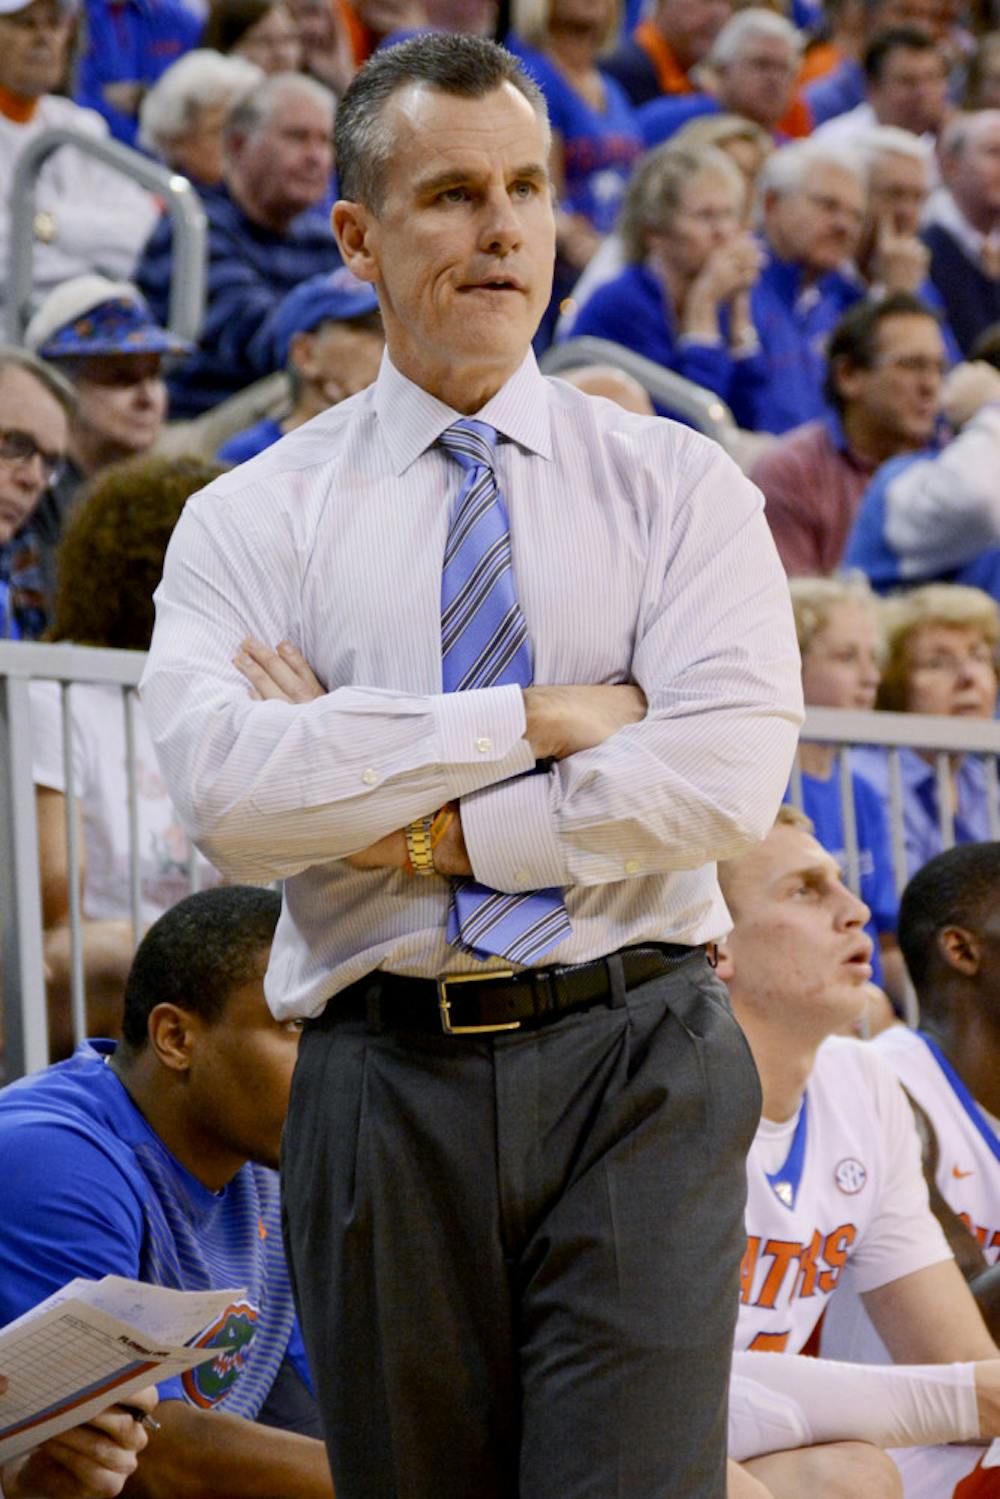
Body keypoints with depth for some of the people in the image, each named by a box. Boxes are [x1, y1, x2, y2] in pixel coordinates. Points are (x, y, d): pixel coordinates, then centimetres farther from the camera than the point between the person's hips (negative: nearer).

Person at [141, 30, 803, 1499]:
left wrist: (429, 831, -9)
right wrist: (540, 722, -11)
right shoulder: (255, 518, 8)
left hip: (633, 1061, -1)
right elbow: (222, 785, -11)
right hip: (383, 1085, 1)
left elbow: (728, 774, -8)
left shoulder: (676, 484, 8)